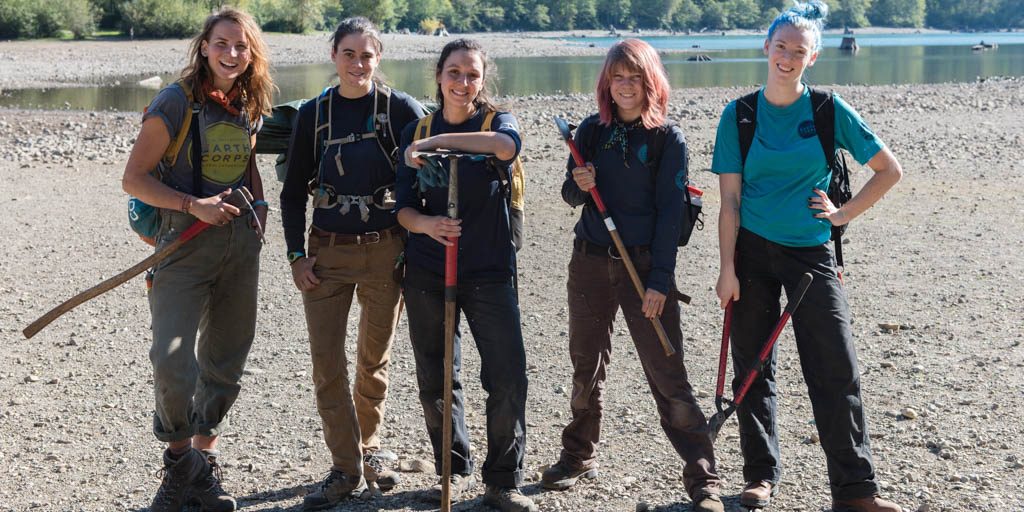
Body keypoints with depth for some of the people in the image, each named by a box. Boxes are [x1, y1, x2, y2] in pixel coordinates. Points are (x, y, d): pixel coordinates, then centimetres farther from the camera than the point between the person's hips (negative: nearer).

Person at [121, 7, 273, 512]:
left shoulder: (249, 108, 9)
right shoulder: (176, 101, -8)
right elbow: (134, 178, -9)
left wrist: (259, 203, 8)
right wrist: (194, 205, -19)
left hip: (241, 241, 6)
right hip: (185, 241, -6)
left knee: (224, 365, 12)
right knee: (172, 361, -16)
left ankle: (203, 463, 28)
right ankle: (180, 461, 10)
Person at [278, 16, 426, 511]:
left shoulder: (401, 108, -4)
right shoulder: (313, 113, 3)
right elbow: (293, 191, 8)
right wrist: (297, 255, -1)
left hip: (385, 251, -1)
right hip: (327, 252, 2)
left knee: (374, 358, 11)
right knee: (326, 362, -3)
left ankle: (370, 447, 32)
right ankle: (345, 469, 9)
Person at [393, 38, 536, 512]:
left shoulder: (495, 121, 0)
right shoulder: (417, 131, 7)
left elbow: (508, 145, -27)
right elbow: (404, 206, 4)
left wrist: (434, 142, -27)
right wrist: (426, 224, -19)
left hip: (489, 270, -2)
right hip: (427, 272, 3)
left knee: (508, 377, -8)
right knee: (435, 381, 7)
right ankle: (455, 471, 26)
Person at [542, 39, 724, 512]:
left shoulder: (668, 138, -4)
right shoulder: (591, 131, 5)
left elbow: (670, 211, -8)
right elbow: (572, 198, 12)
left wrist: (659, 280, -13)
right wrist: (578, 185, -13)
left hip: (645, 264, -3)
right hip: (590, 261, 4)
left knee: (667, 373, -5)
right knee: (586, 366, 14)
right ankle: (578, 456, 32)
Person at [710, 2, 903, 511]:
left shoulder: (829, 111, -1)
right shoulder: (739, 116, 0)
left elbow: (889, 170, 6)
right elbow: (730, 199, -2)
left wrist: (843, 214, -1)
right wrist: (728, 269, -7)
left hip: (810, 253, -1)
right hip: (751, 252, 1)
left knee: (836, 372, -3)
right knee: (752, 369, 7)